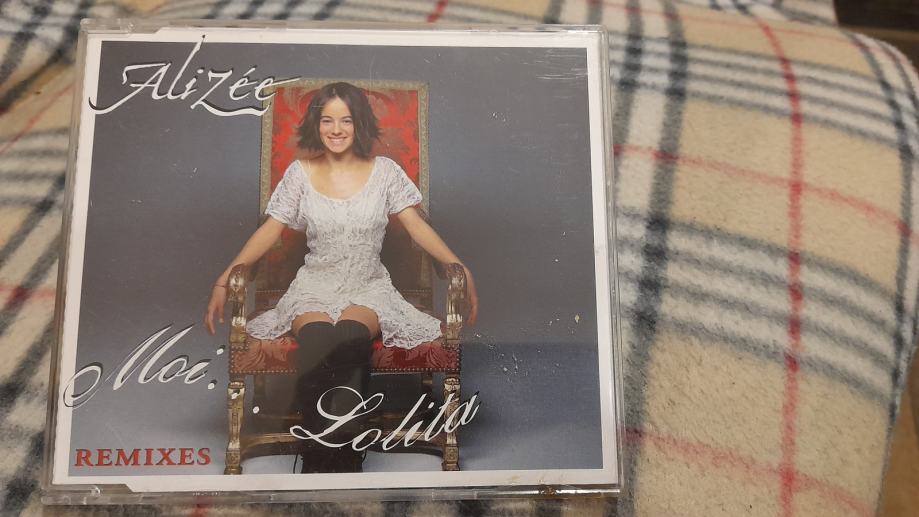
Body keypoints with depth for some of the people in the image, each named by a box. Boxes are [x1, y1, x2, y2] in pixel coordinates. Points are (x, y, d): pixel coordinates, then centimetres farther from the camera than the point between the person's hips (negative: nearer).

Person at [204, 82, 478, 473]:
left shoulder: (384, 170, 5)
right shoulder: (300, 173, 6)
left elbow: (416, 225, 1)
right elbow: (270, 231, 5)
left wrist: (459, 268, -13)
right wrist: (224, 279, -6)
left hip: (369, 286, 0)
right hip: (315, 285, 1)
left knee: (350, 335, -35)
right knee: (316, 338, -34)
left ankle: (337, 456, -23)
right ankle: (321, 458, -22)